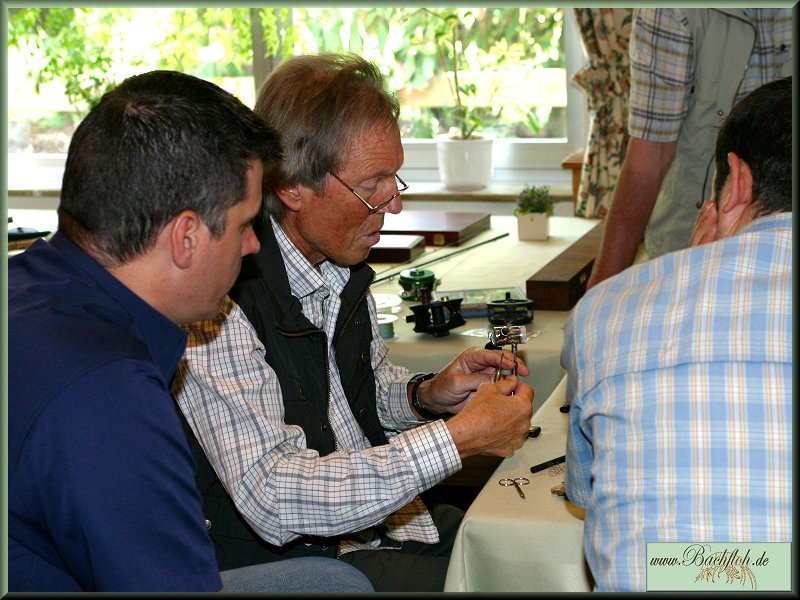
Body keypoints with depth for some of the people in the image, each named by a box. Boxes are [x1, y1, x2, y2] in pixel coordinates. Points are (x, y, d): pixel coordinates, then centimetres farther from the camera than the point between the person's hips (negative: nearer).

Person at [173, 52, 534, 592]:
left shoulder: (342, 267, 3)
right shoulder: (218, 303, -25)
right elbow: (272, 499, -30)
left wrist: (426, 395, -2)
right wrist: (458, 438, -29)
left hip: (388, 516, 8)